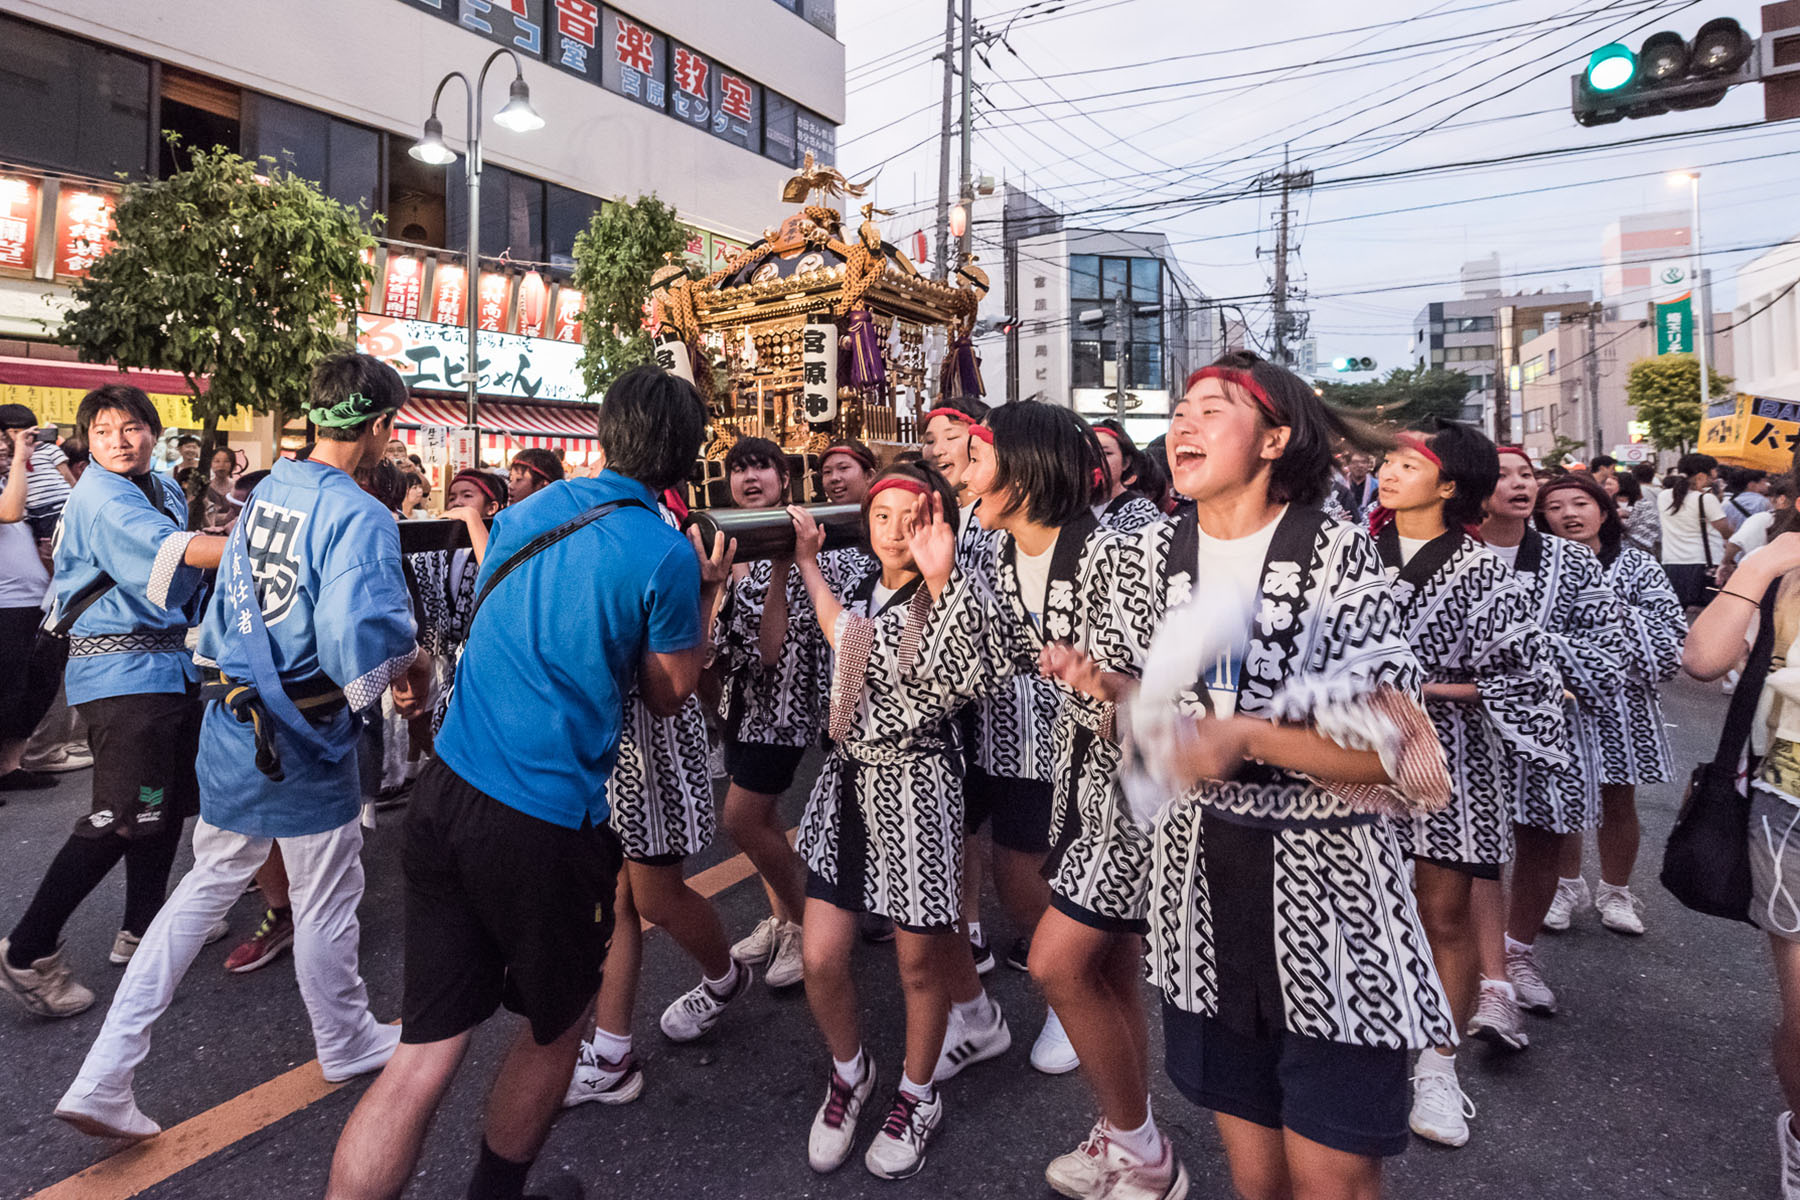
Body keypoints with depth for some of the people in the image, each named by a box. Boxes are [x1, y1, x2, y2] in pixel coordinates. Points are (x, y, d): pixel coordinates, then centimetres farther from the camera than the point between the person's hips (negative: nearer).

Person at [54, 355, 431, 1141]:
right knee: (325, 902, 14)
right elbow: (360, 640, -35)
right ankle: (347, 1044, 38)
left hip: (230, 728, 7)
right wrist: (414, 665, -15)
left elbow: (229, 608, 13)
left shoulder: (266, 491, 3)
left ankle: (103, 1079, 25)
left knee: (209, 883, 22)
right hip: (303, 748, -7)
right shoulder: (359, 516, -22)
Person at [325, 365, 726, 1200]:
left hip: (446, 789, 6)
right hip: (546, 823, -5)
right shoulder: (665, 555, -11)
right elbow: (666, 698, 1)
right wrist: (703, 597, 11)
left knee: (425, 1052, 12)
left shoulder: (529, 511, 8)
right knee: (554, 1030, 21)